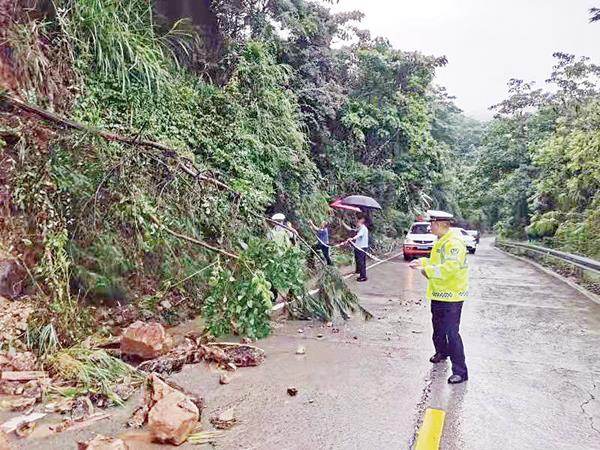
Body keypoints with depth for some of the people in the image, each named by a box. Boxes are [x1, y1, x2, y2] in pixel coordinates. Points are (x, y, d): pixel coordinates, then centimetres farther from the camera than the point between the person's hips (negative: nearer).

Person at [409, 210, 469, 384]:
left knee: (452, 332, -8)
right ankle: (442, 352, 47)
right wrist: (422, 262, 11)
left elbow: (449, 268, -32)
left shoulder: (454, 243, -22)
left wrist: (428, 270, -28)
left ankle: (460, 371, 1)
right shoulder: (440, 241, 11)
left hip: (451, 295, -10)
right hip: (439, 293, 10)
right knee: (438, 327, 25)